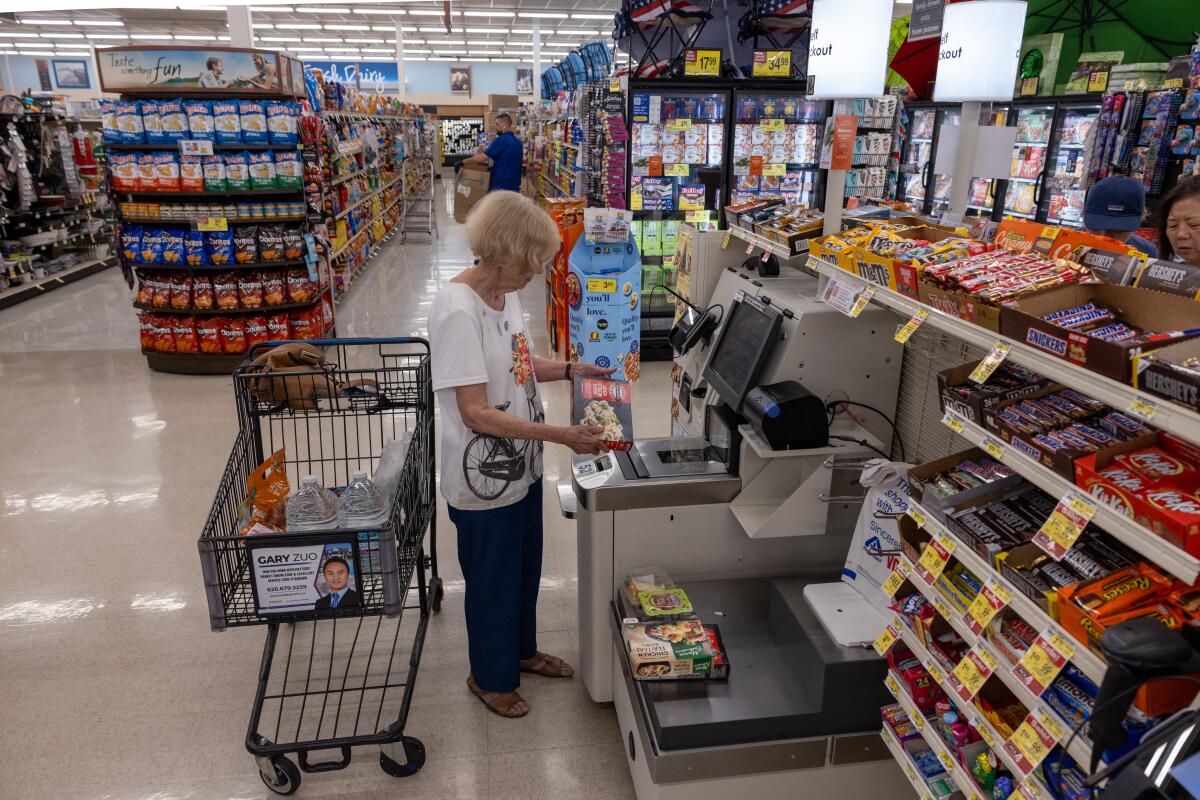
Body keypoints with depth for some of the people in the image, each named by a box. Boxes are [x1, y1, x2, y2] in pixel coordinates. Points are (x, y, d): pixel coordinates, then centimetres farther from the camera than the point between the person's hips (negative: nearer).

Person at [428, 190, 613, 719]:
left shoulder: (505, 292, 0)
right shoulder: (458, 310, -27)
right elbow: (476, 412, -29)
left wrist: (570, 370, 4)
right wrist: (562, 435, -30)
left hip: (521, 466, 8)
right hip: (484, 479, -8)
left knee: (525, 567, 26)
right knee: (493, 580, 14)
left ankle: (521, 650, 51)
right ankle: (490, 678, 40)